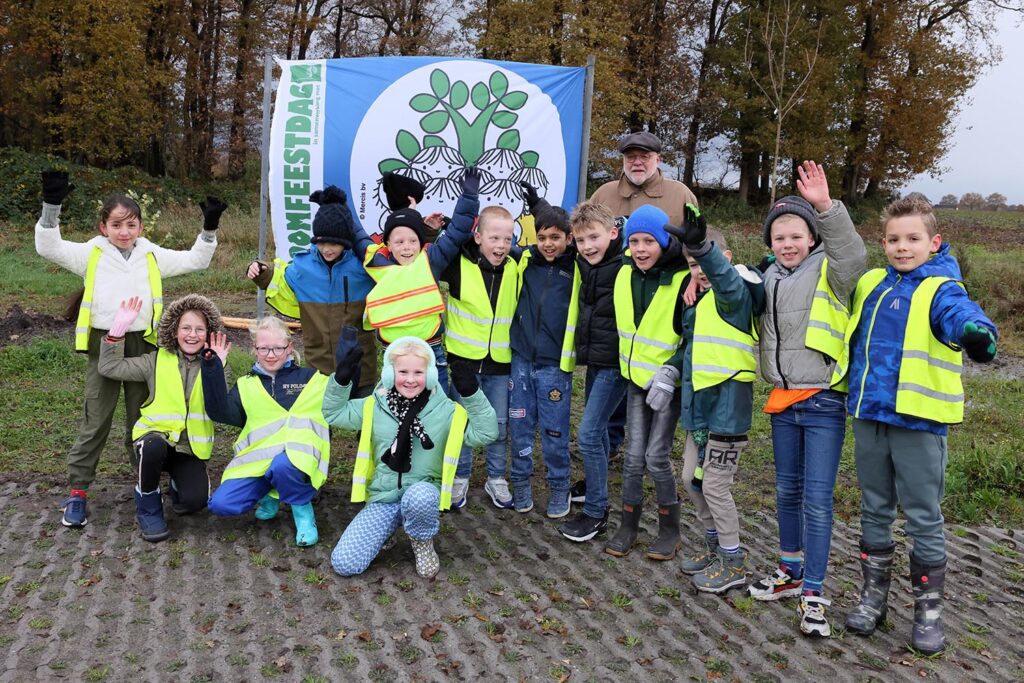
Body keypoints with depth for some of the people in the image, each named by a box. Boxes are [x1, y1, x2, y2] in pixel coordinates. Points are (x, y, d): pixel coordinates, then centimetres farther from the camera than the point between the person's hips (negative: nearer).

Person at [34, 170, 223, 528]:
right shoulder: (91, 254, 1)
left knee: (142, 418, 13)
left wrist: (209, 229, -4)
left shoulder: (153, 255, 7)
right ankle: (77, 491, 10)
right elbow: (48, 247, -9)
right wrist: (51, 207, -22)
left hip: (142, 345, 2)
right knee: (94, 422, 2)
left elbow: (195, 260, 9)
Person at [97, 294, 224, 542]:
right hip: (156, 435, 0)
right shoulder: (157, 361, 0)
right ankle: (148, 509, -9)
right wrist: (118, 328, -14)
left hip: (191, 447, 0)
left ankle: (179, 482, 17)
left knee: (195, 500, -23)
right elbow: (109, 367, -5)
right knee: (153, 448, -37)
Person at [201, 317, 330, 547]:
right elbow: (221, 412, 2)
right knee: (221, 504, -19)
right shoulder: (247, 385, 18)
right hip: (257, 461, 3)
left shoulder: (313, 379, 14)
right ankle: (271, 494, 10)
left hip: (297, 457, -3)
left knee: (283, 466, -39)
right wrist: (213, 369, -4)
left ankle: (302, 507, -6)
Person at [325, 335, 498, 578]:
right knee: (343, 563, -13)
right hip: (383, 499, 2)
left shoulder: (445, 410, -4)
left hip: (423, 495, -2)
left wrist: (472, 394, -21)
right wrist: (341, 380, -5)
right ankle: (392, 523, 15)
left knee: (419, 495, -42)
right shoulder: (375, 406, 3)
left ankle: (423, 544, -7)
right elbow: (333, 413, 12)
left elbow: (485, 433, -10)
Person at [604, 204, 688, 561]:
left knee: (656, 456, -4)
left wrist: (671, 372, -22)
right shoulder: (626, 274, -1)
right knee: (634, 455, 5)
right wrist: (628, 365, 15)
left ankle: (670, 530, 15)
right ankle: (628, 525, 20)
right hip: (636, 377, 4)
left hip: (668, 380, -4)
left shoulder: (682, 279, -17)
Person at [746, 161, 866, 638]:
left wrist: (826, 207, -42)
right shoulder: (770, 277, 10)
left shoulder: (828, 271, -6)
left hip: (823, 402, -6)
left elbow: (852, 255, -28)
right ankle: (791, 571, 31)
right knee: (787, 491, 16)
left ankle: (812, 594, 4)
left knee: (817, 498, -5)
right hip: (783, 401, 6)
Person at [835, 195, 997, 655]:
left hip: (918, 422, -5)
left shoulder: (941, 290, -9)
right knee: (874, 512, 16)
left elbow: (963, 316, -32)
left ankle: (929, 610, 21)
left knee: (924, 519, 6)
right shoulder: (869, 284, 8)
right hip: (869, 417, 5)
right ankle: (874, 597, 30)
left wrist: (976, 332, -55)